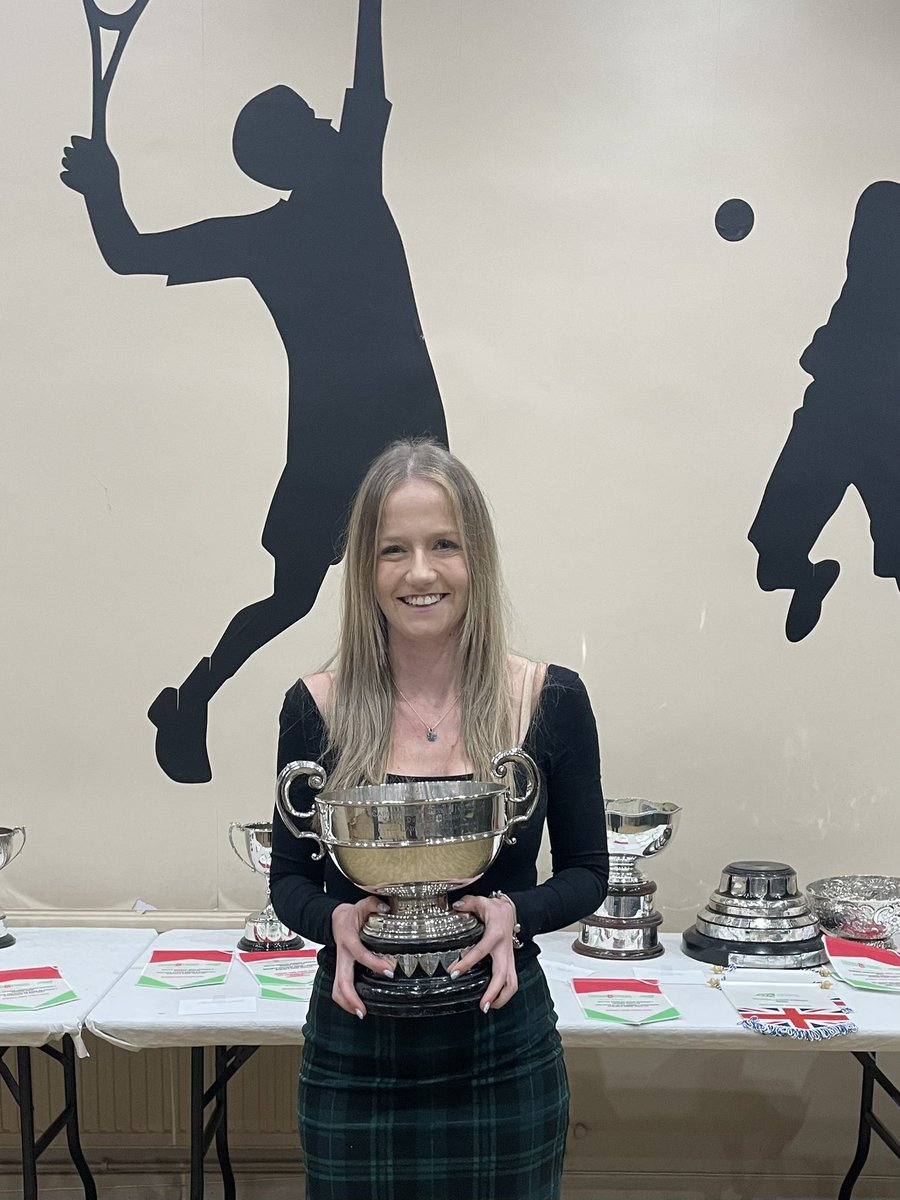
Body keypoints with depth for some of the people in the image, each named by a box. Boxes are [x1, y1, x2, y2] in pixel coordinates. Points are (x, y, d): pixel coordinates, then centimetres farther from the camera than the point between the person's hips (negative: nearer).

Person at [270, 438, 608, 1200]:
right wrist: (335, 919, -17)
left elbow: (587, 873, 2)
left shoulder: (551, 701, -8)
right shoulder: (316, 708, -7)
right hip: (353, 1058, 1)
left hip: (505, 1058, 0)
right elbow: (289, 880, 3)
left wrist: (514, 913, -18)